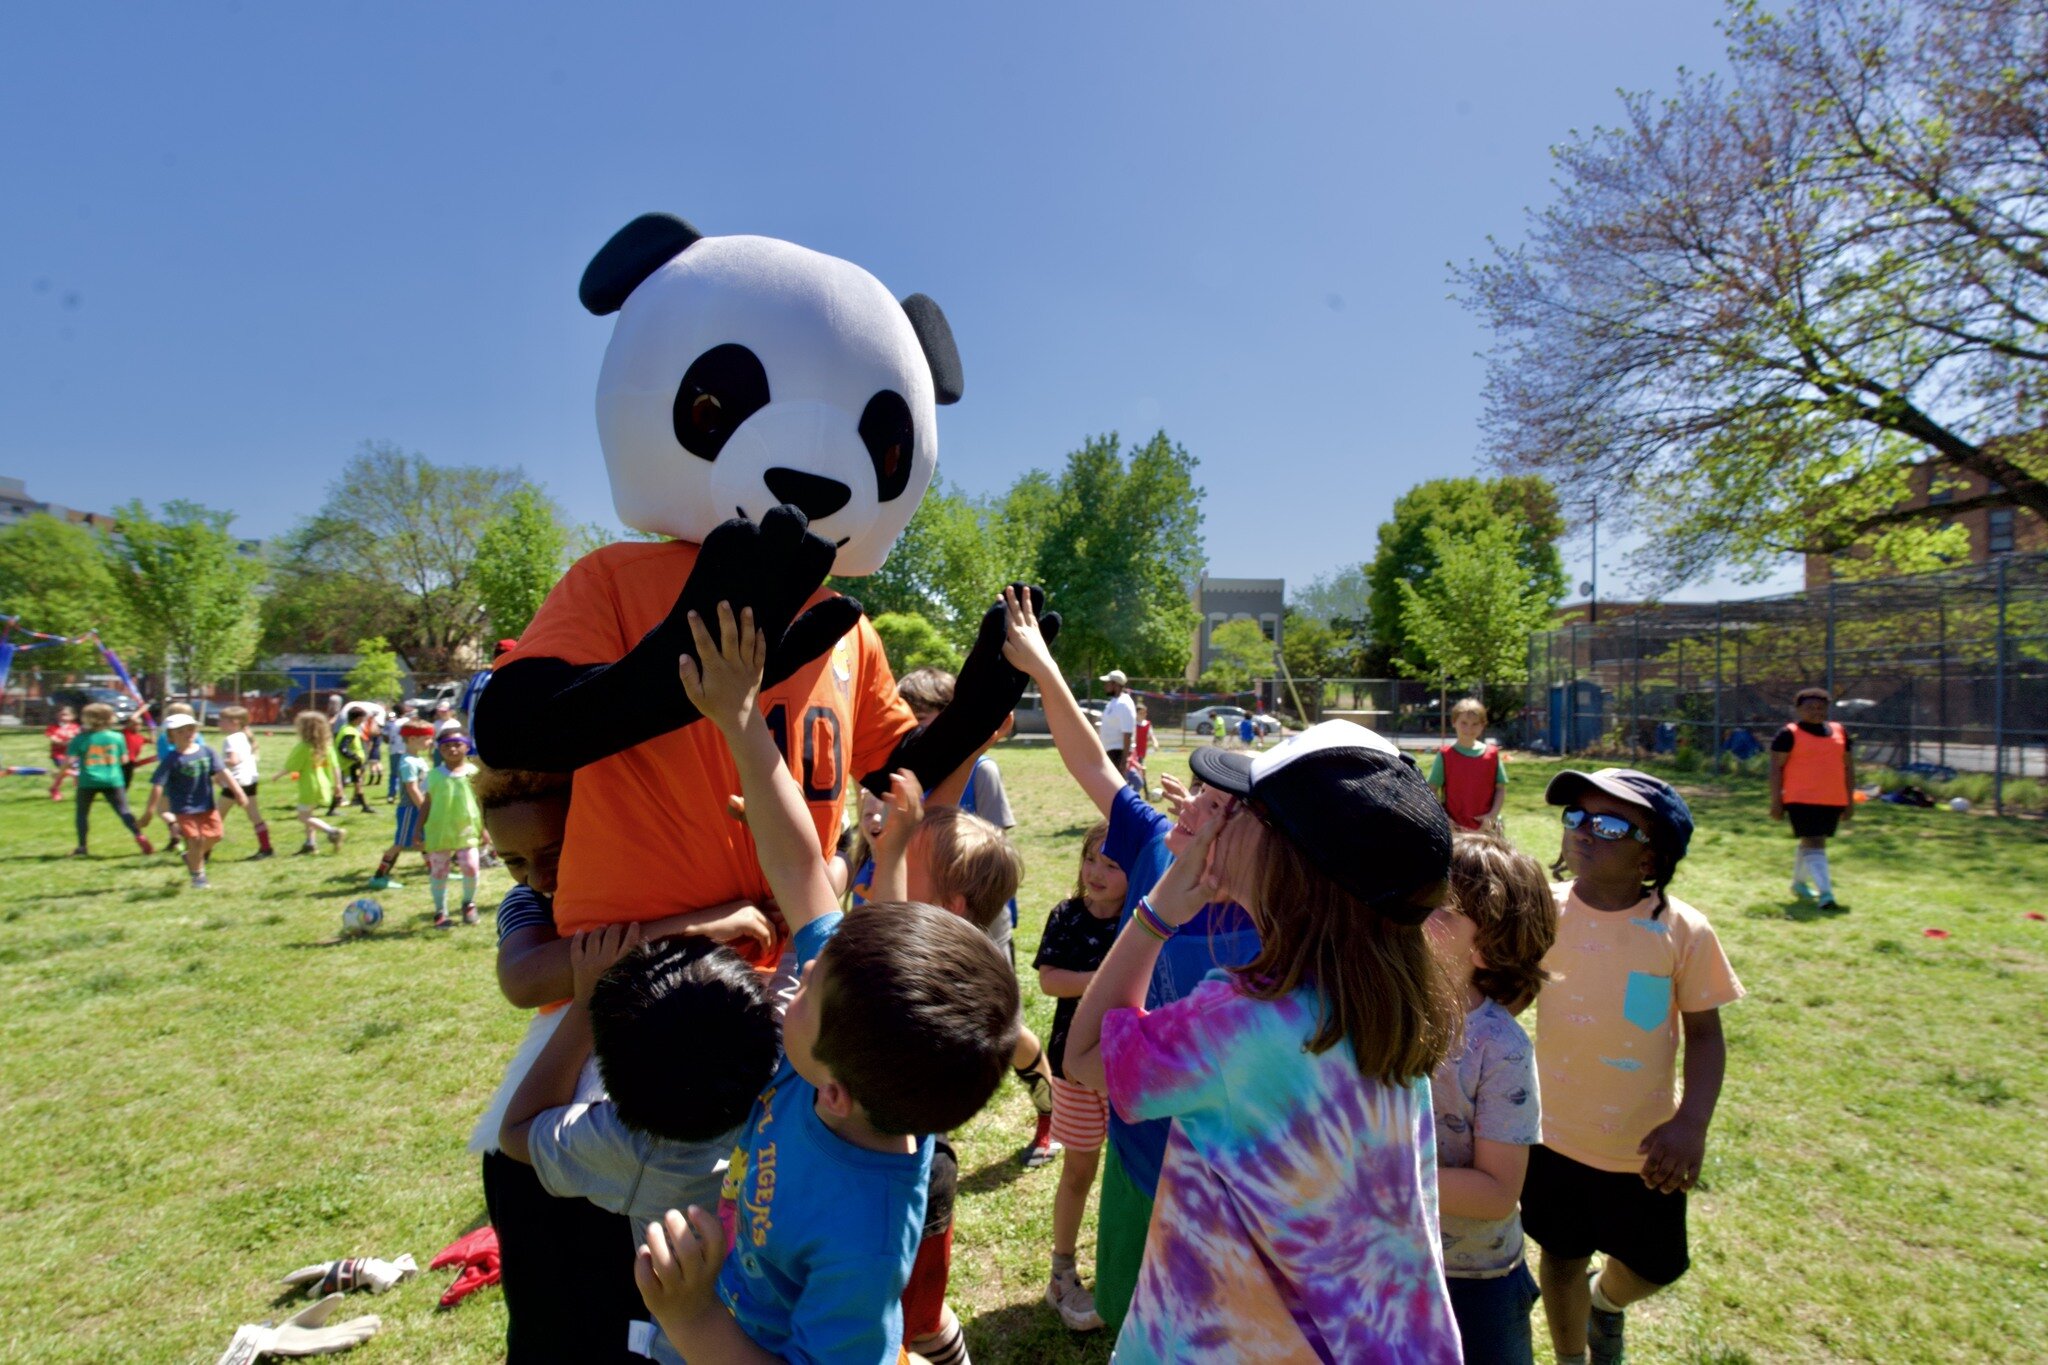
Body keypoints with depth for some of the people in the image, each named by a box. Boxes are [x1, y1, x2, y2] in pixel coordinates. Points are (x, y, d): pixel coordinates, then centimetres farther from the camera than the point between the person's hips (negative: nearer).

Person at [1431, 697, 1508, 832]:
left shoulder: (1491, 754, 2)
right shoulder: (1445, 755, -3)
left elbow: (1501, 788, 5)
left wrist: (1493, 815, -9)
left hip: (1486, 826, 2)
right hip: (1454, 827, -2)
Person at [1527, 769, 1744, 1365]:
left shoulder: (1682, 930, -14)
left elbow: (1704, 1031, -6)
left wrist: (1692, 1124, -16)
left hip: (1646, 1147, 0)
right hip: (1558, 1135, 0)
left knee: (1650, 1267, 19)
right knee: (1563, 1257, 18)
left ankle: (1605, 1302, 55)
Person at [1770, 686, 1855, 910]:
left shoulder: (1839, 732, 11)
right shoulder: (1789, 734, -6)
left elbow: (1848, 767, 16)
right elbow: (1776, 768, -7)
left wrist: (1850, 801, 13)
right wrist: (1776, 801, -11)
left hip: (1833, 801, 6)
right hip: (1801, 799, -6)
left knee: (1811, 842, 17)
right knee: (1814, 844, -13)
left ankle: (1798, 882, 34)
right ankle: (1825, 892, -18)